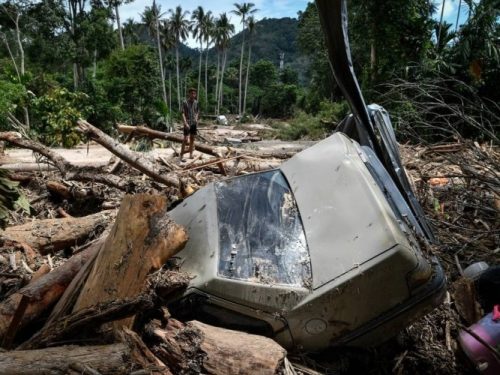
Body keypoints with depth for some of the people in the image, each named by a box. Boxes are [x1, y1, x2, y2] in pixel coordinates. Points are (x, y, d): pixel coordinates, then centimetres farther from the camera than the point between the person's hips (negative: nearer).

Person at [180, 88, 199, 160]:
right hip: (187, 123, -5)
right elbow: (183, 113, -12)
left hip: (194, 123, 5)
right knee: (185, 139, -8)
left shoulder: (196, 102, 5)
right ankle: (181, 155, -2)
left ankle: (191, 154, 17)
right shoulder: (185, 102, -9)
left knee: (192, 139, 9)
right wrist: (185, 123, -21)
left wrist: (196, 119, 1)